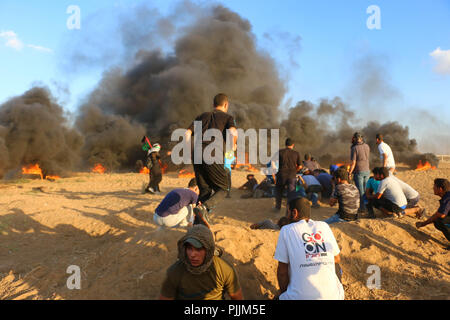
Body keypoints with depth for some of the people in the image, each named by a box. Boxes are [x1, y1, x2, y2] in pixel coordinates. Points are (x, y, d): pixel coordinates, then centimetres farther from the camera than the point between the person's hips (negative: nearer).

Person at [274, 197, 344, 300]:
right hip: (333, 295, 2)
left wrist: (283, 292, 16)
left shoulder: (286, 230, 0)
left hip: (300, 296, -2)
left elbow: (282, 271, 1)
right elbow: (337, 259, 18)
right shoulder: (324, 226, 9)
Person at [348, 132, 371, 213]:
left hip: (358, 171, -6)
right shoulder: (367, 146, 5)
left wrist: (349, 173, -9)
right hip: (367, 170, 6)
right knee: (366, 190, 14)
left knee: (360, 191, -1)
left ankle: (362, 208, 1)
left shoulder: (354, 148, -14)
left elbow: (353, 163, -16)